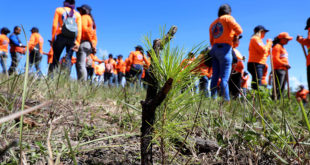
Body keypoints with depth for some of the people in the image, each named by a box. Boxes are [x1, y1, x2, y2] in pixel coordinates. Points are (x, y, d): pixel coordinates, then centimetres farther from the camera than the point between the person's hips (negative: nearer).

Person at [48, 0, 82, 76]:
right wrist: (77, 43, 0)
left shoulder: (59, 10, 13)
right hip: (72, 39, 2)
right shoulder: (77, 14, 16)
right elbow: (79, 29, 3)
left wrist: (53, 39, 4)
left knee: (55, 59, 3)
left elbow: (54, 25, 3)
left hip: (61, 37, -1)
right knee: (68, 60, 1)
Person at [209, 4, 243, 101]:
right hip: (224, 49, -6)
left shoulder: (213, 24, 24)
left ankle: (213, 98, 6)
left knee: (215, 76, 6)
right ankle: (226, 99, -12)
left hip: (214, 49, 6)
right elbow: (239, 30, -8)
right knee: (224, 77, -10)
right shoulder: (228, 18, 4)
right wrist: (235, 35, 10)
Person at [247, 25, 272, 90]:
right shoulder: (255, 39, -4)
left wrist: (269, 46, 16)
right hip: (255, 64, -10)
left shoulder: (258, 40, 26)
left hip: (260, 64, 10)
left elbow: (265, 54, 26)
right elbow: (263, 50, -17)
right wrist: (268, 43, -2)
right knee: (257, 85, -17)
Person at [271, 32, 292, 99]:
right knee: (278, 88, -16)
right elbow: (275, 59, -15)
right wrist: (284, 64, -20)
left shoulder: (282, 48, 25)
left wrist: (287, 65, 14)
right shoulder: (277, 46, -5)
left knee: (282, 88, 7)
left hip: (284, 70, 10)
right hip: (279, 69, -10)